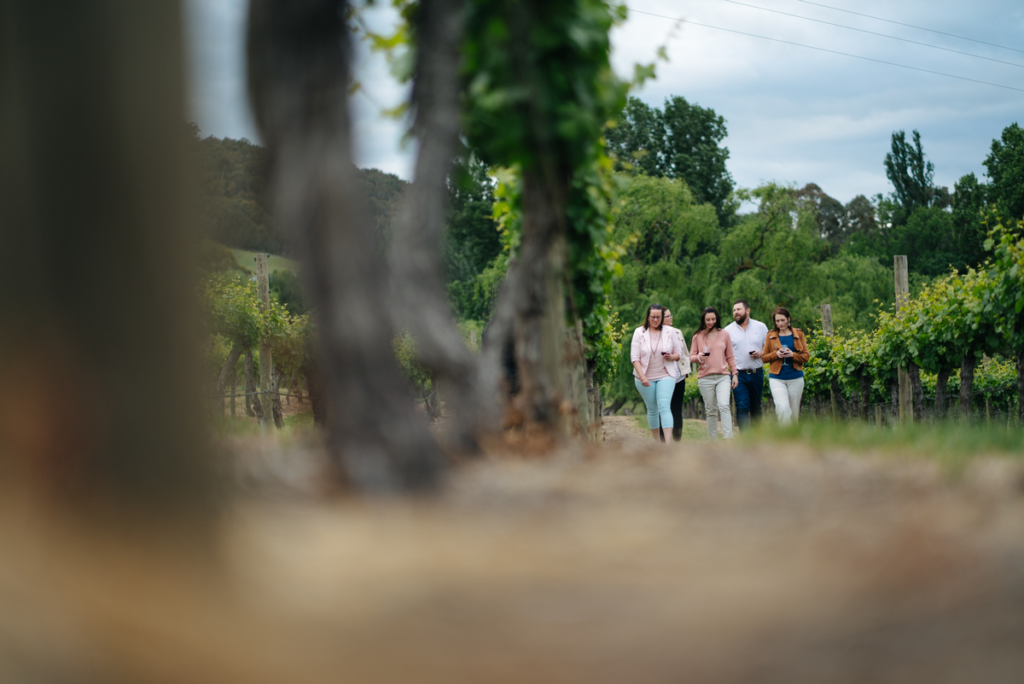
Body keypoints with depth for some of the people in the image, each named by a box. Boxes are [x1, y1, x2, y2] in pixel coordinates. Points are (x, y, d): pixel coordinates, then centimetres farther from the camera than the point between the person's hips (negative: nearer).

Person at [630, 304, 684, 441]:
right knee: (652, 409, 8)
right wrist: (642, 376, -16)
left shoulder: (669, 332, 3)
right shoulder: (639, 333, -1)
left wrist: (671, 357, -14)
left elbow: (679, 353, 10)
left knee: (664, 406, -16)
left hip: (665, 375, -1)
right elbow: (635, 357, -5)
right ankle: (656, 442, 21)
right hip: (645, 377, 1)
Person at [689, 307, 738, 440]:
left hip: (723, 376, 0)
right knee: (710, 410, 4)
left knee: (724, 405, -18)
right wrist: (698, 357, -14)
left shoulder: (724, 334, 9)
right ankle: (713, 441, 12)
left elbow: (730, 356, 14)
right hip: (705, 378, 0)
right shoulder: (698, 336, 6)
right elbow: (691, 357, 8)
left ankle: (728, 438, -21)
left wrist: (734, 373, 9)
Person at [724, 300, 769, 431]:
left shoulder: (761, 327, 8)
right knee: (742, 407, -12)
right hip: (739, 374, -2)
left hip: (757, 374, 2)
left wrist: (761, 354, -8)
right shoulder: (728, 330, 5)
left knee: (756, 407, 11)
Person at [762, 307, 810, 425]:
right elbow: (764, 357, 7)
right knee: (783, 408, -21)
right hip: (777, 378, -1)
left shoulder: (798, 334, 6)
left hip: (795, 378, 1)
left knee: (794, 412, 6)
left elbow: (806, 356, 4)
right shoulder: (771, 336, 5)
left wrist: (793, 355, -14)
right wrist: (775, 354, -12)